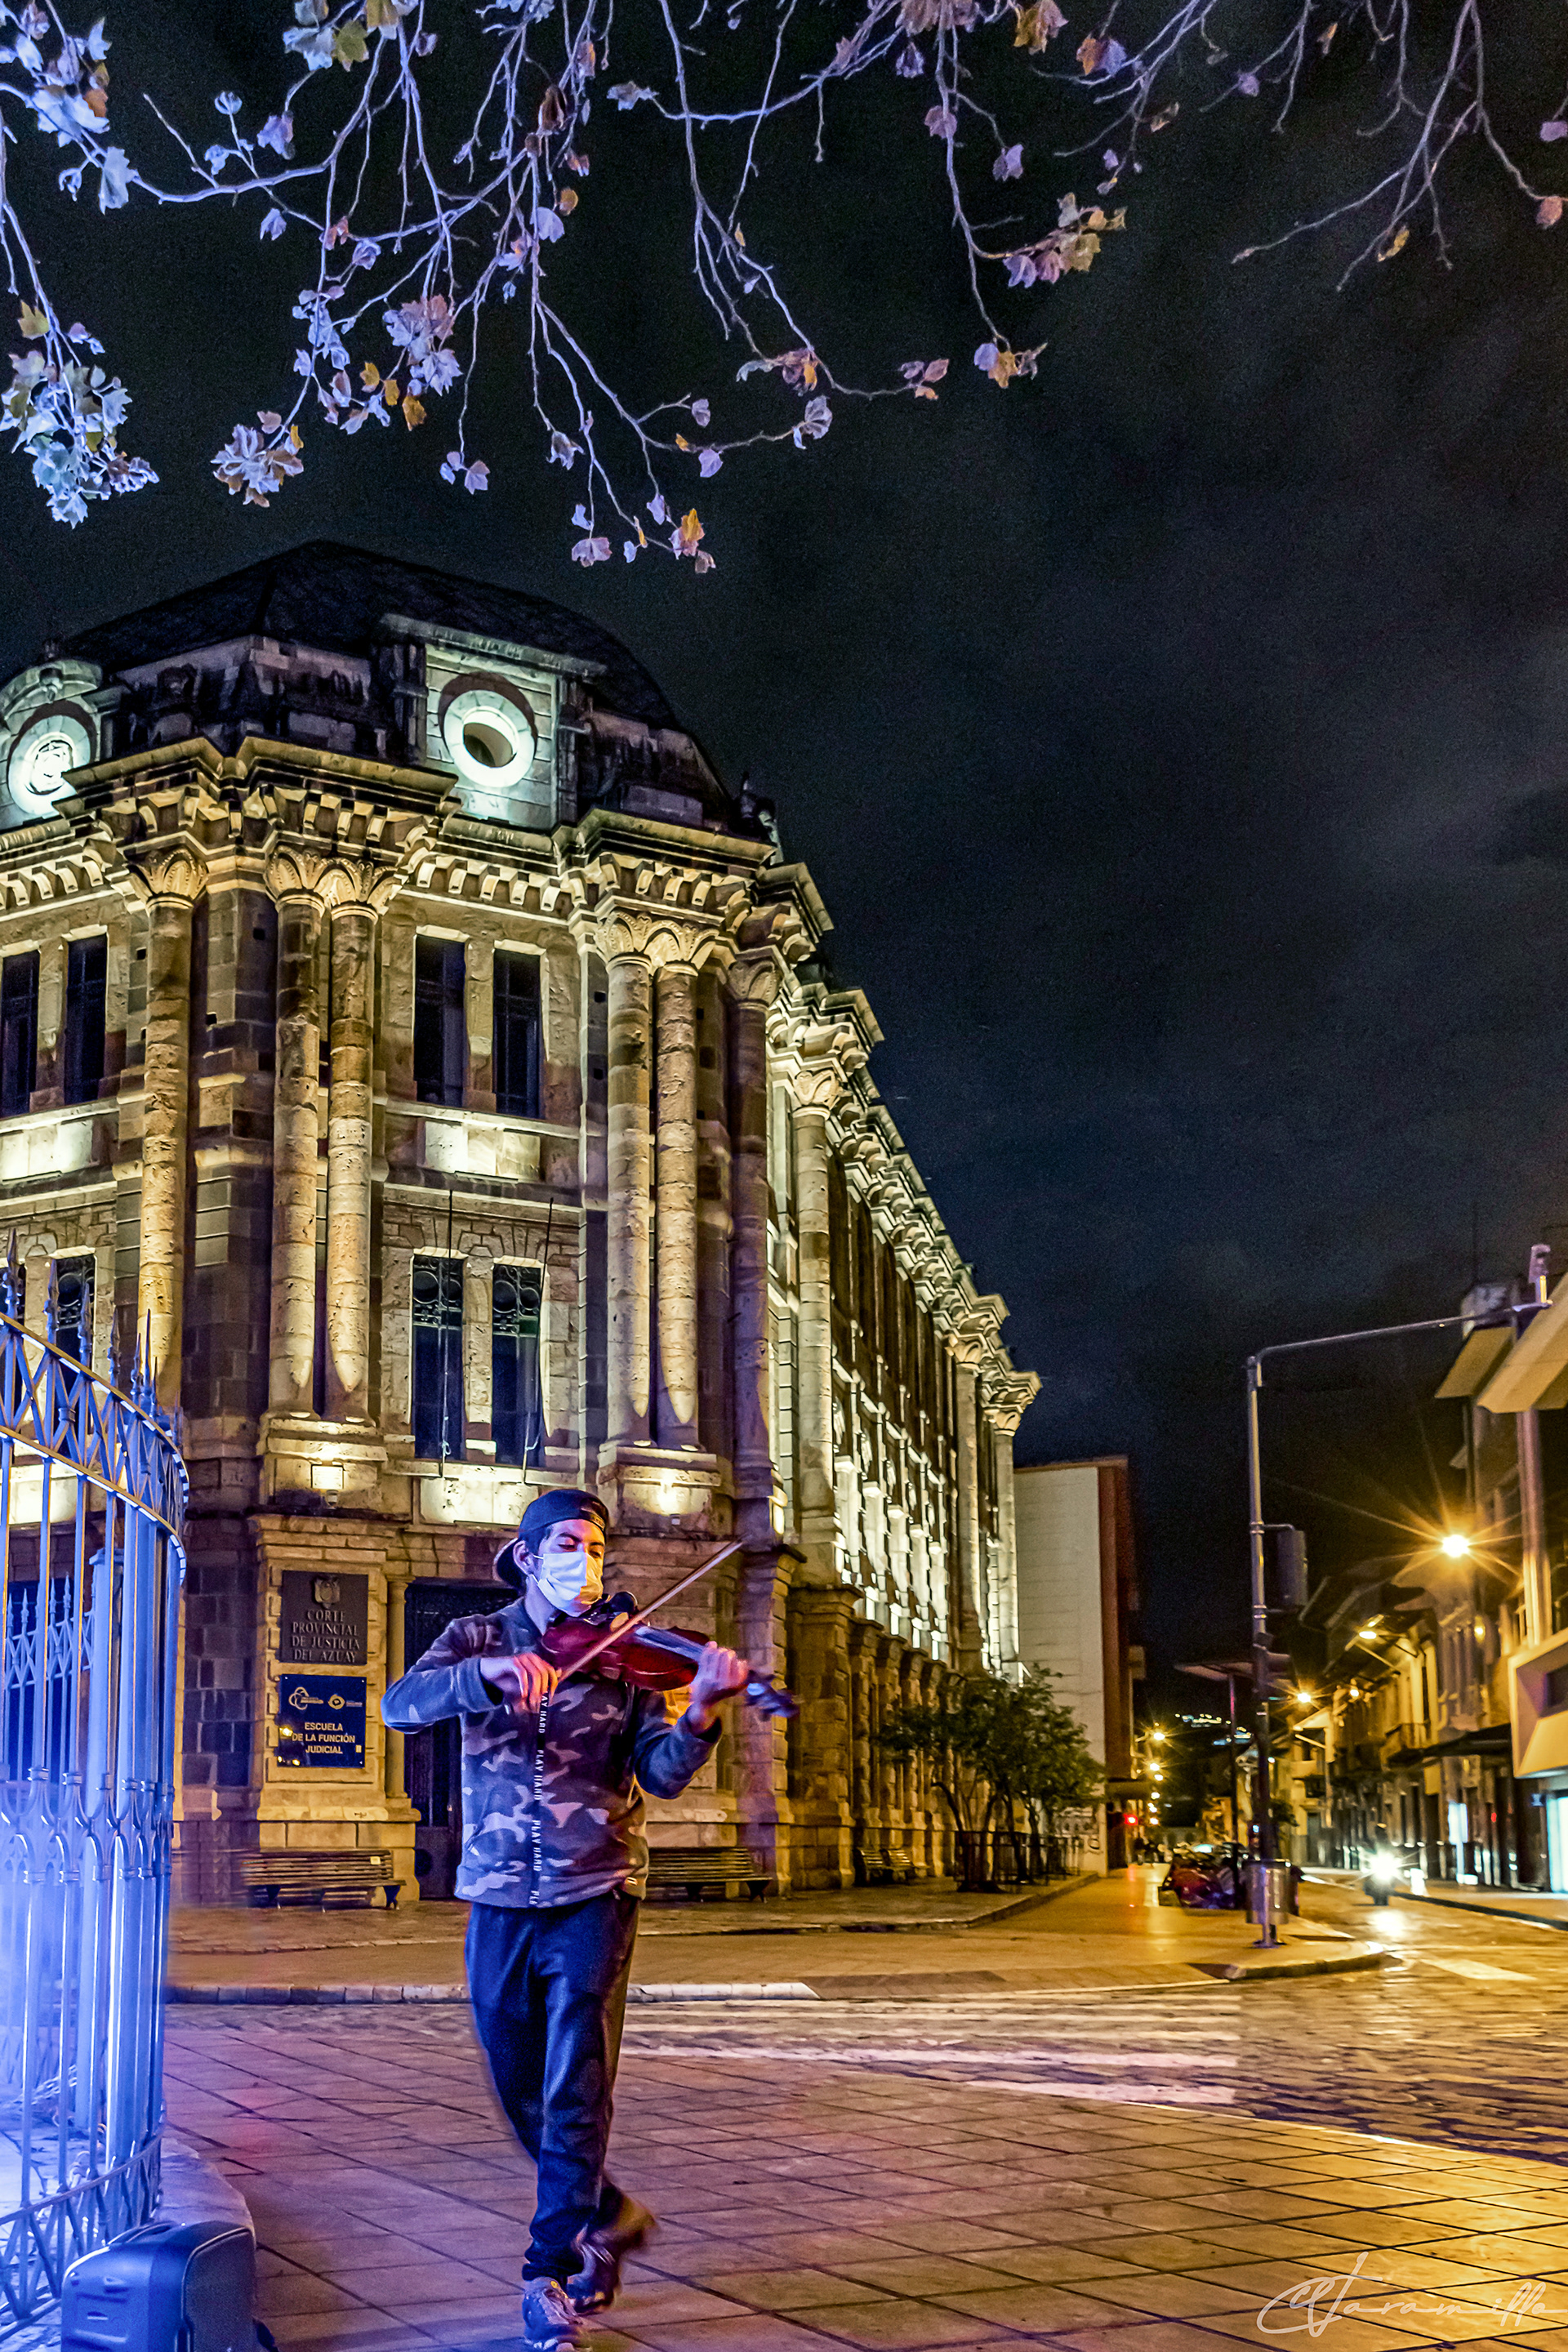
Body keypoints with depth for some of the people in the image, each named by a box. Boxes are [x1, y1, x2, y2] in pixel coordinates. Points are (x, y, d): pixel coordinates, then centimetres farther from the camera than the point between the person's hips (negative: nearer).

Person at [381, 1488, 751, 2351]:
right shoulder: (477, 1639, 4)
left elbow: (662, 1775, -9)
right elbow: (401, 1704, -15)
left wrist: (701, 1711, -31)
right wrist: (488, 1671, -33)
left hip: (593, 1898, -2)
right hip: (499, 1901, 2)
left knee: (575, 2094, -6)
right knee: (522, 2097, 14)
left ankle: (553, 2280, 5)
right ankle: (608, 2215, 37)